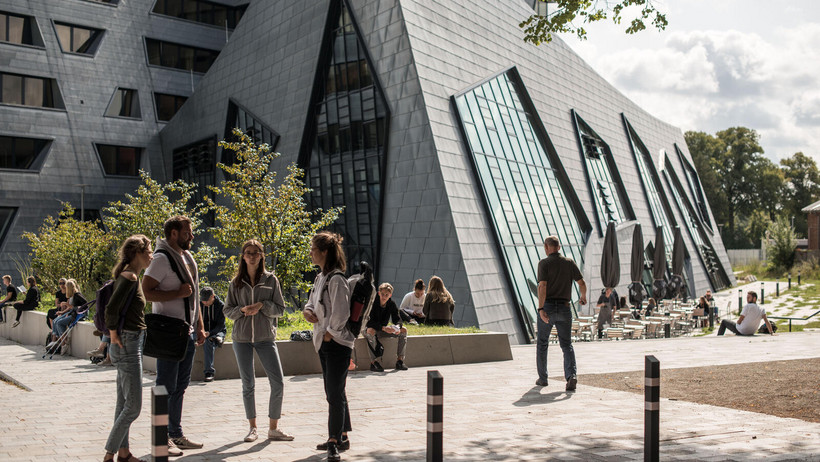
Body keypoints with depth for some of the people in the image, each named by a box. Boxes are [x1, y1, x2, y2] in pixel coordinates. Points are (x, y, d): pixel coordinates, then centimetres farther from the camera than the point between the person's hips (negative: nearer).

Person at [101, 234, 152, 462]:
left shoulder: (130, 276, 13)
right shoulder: (130, 276, -16)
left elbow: (116, 308, 22)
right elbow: (111, 308, -24)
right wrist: (113, 333, -13)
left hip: (130, 344, 10)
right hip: (127, 344, -10)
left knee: (124, 403, 15)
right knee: (133, 406, -5)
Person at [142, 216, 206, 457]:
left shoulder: (187, 257, 15)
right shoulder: (162, 258, -12)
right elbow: (146, 292, -19)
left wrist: (199, 327, 17)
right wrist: (178, 293, -19)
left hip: (187, 332, 8)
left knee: (180, 386, 14)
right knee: (166, 386, -2)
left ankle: (176, 434, 23)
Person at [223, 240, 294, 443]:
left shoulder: (271, 280, 2)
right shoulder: (236, 282, 5)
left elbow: (280, 309, 2)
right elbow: (227, 310, 7)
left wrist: (262, 305, -16)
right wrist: (242, 310, -12)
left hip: (266, 337, -1)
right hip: (242, 338, 1)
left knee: (278, 383, -6)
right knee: (248, 385, 7)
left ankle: (273, 428, 7)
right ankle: (253, 428, 20)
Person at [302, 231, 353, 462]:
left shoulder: (336, 280, -17)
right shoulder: (320, 277, 13)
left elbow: (341, 313, -22)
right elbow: (312, 303, 21)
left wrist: (329, 334, -13)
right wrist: (308, 311, 0)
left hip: (337, 343, -10)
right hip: (324, 343, 10)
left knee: (335, 394, -7)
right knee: (333, 393, 16)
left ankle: (334, 442, -3)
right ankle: (341, 437, 27)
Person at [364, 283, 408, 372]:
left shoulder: (391, 304, -4)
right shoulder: (372, 303, -21)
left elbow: (397, 319, -2)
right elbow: (369, 322, -27)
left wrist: (397, 326, -27)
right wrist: (383, 328, -39)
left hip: (383, 331, 6)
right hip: (369, 329, -6)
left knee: (403, 330, -9)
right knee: (371, 331, -41)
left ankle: (399, 360, -14)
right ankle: (373, 362, -37)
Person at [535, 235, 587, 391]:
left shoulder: (544, 263, -5)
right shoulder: (569, 263, 6)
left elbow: (542, 286, -16)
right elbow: (582, 283, 4)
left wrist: (541, 309, -20)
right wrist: (583, 297, 25)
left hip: (547, 307, -2)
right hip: (564, 308, 2)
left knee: (542, 343, 14)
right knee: (566, 344, 6)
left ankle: (542, 378, 19)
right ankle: (571, 375, -16)